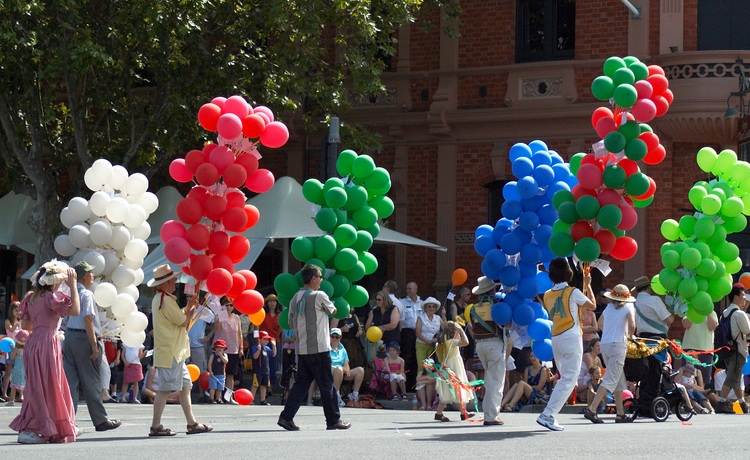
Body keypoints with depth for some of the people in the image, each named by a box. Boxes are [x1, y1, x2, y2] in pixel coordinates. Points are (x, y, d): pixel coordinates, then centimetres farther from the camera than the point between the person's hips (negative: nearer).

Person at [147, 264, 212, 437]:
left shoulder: (160, 298, 17)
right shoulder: (165, 300, -16)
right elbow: (183, 321, -13)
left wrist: (188, 308, 10)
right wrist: (192, 310, 5)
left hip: (175, 353, 11)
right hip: (169, 353, -11)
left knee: (185, 386, 12)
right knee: (165, 389, -9)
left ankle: (192, 423, 15)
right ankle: (155, 427, -7)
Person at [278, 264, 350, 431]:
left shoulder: (295, 299, 11)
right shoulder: (319, 296, -10)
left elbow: (291, 324, 18)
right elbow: (333, 310, 8)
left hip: (301, 350, 7)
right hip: (319, 348, -7)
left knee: (301, 384, 9)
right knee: (327, 385, 2)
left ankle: (286, 416, 0)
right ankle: (333, 420, 8)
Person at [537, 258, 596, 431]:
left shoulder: (547, 295, 9)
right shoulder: (573, 292, -7)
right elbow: (592, 305, 9)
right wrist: (587, 285, 19)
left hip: (555, 338, 7)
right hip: (571, 338, -7)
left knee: (564, 378, 18)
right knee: (568, 380, -7)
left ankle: (549, 416, 9)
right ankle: (547, 415, -19)